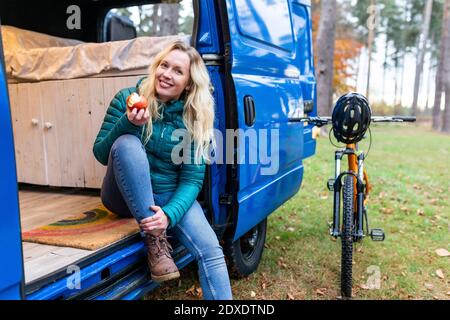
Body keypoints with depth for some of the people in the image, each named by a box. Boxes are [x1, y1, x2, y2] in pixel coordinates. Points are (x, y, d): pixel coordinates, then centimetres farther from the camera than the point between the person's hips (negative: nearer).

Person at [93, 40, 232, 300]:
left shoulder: (194, 121, -5)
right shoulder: (127, 98, -6)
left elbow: (192, 179, -8)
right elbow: (101, 154, -7)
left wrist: (169, 213, -26)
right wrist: (127, 124, -26)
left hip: (170, 197, 1)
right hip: (126, 196, 0)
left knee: (210, 249, -20)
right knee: (127, 143, -31)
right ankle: (155, 240, -24)